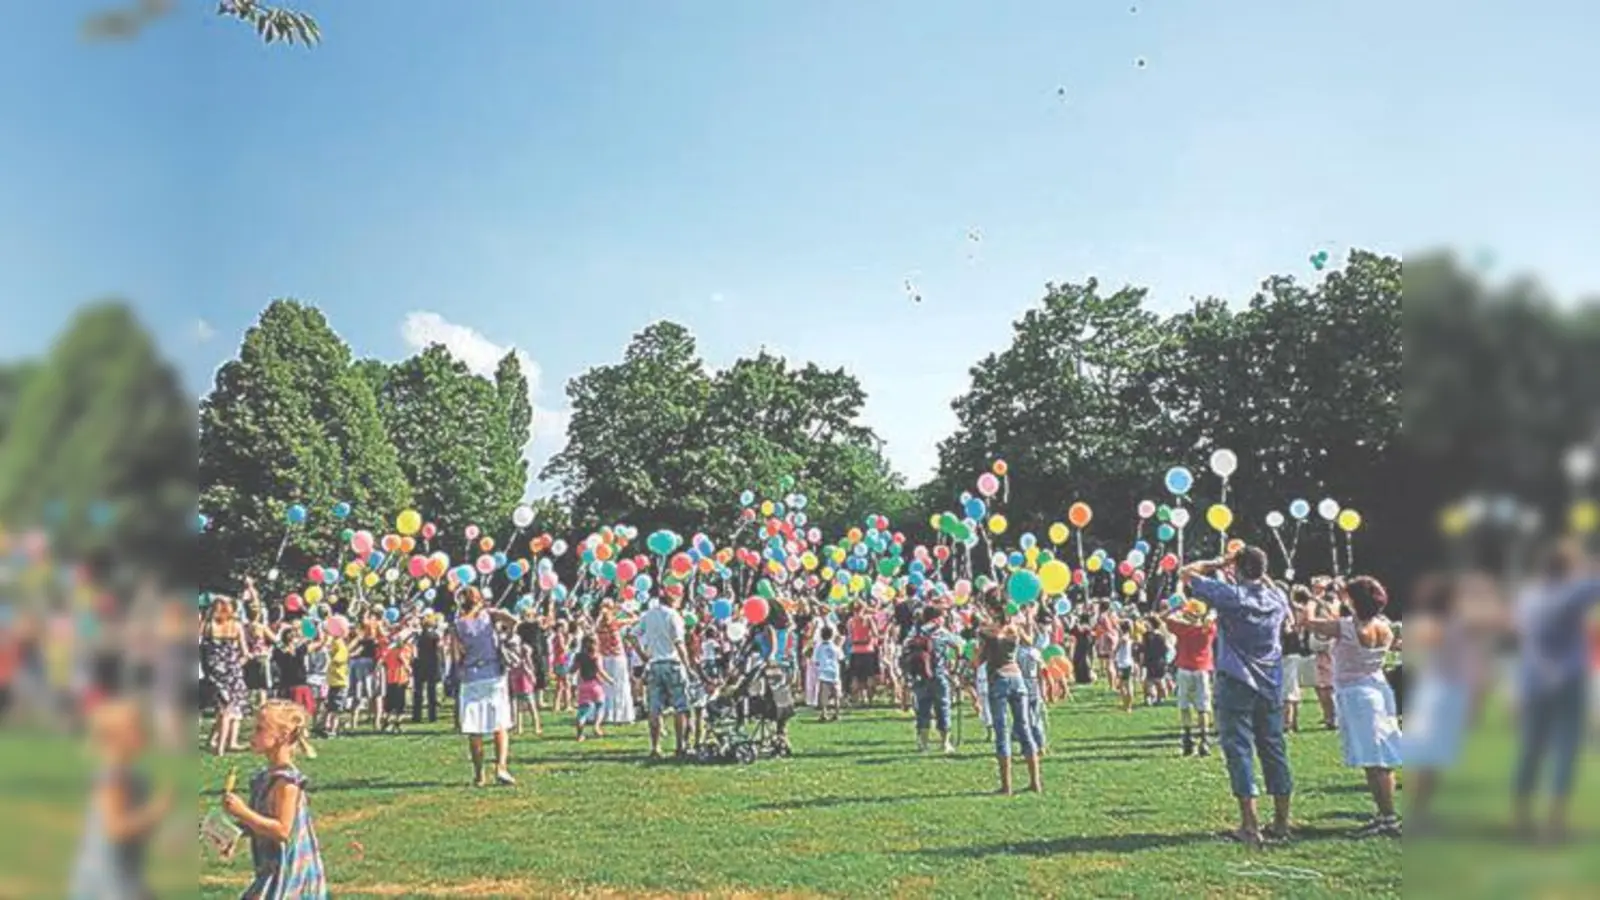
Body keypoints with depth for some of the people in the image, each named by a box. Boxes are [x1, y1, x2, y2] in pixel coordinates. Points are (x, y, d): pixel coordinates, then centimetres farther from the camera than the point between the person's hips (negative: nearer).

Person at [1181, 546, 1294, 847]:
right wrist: (1259, 573, 20)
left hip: (1236, 684, -5)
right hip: (1271, 685, 5)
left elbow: (1188, 573, -3)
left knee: (1239, 749, -3)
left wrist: (1219, 564, 6)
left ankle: (1250, 826, -6)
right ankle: (1281, 822, 16)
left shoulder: (1230, 595, -13)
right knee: (1274, 749, 11)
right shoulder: (1277, 597, 2)